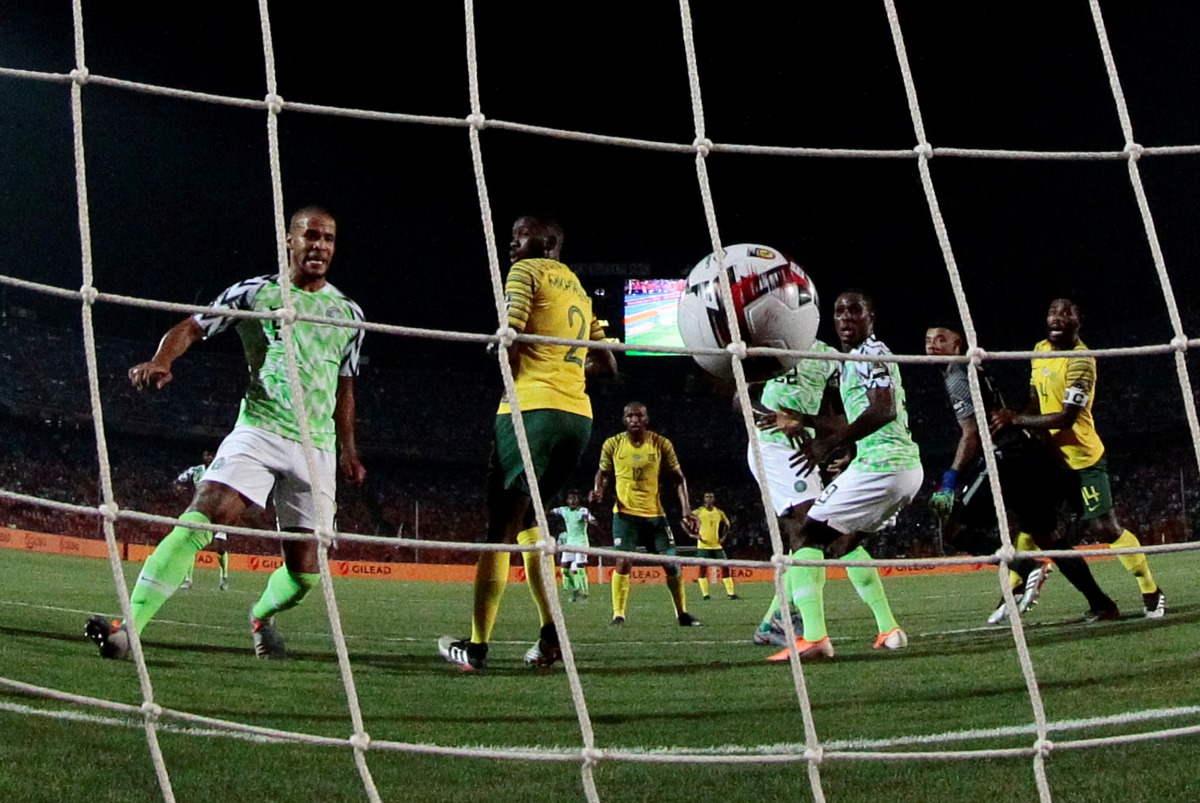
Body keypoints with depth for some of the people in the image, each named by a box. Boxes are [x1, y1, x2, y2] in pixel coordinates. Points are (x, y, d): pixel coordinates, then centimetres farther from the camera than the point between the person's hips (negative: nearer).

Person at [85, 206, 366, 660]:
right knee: (200, 520, -25)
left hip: (318, 448, 3)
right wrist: (161, 362, -21)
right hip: (258, 431, -3)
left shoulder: (348, 314, 15)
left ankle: (261, 616, 35)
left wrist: (348, 449, 24)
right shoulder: (255, 293, 4)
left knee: (305, 573, 1)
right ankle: (128, 627, -29)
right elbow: (191, 327, -1)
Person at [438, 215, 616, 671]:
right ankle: (550, 634, 5)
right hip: (579, 417, 7)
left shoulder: (527, 272, 2)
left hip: (533, 409, -7)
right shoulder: (579, 291, 23)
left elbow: (508, 341, -11)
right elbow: (606, 365, 26)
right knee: (526, 521, 19)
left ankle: (477, 646, -4)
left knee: (501, 526, -3)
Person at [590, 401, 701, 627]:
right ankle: (618, 615, -6)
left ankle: (682, 613, 17)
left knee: (671, 563, 1)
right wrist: (598, 490, -10)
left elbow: (678, 478, 2)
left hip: (655, 513, 1)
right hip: (625, 513, -1)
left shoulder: (662, 444, -3)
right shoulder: (612, 445, -2)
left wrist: (686, 510, -8)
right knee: (624, 562, -15)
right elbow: (603, 472, 12)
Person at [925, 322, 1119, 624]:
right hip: (1032, 458, 10)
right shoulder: (972, 371, 24)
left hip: (1007, 460, -10)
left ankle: (1026, 569, -19)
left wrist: (950, 480, -17)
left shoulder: (957, 375, -5)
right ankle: (1100, 602, 19)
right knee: (1046, 535, 18)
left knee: (952, 525, -10)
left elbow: (971, 433, -14)